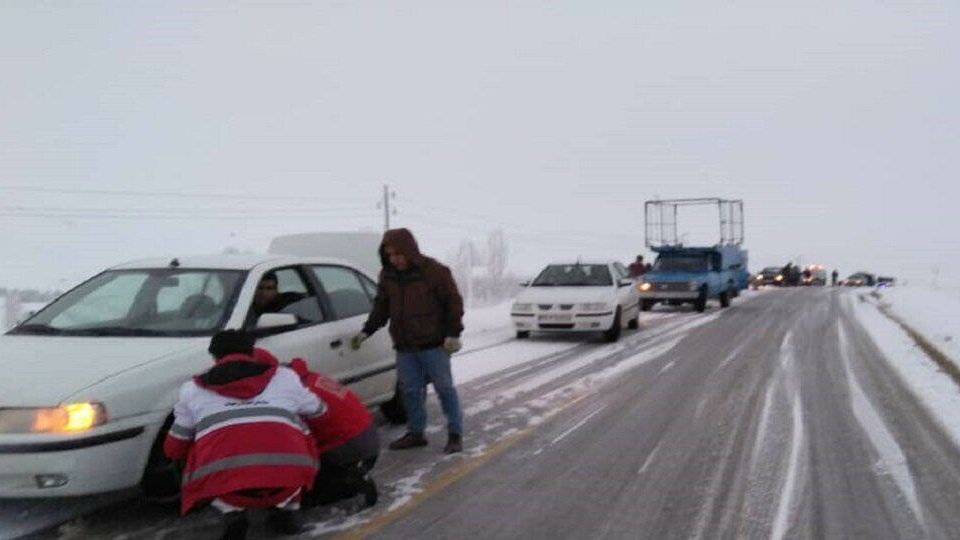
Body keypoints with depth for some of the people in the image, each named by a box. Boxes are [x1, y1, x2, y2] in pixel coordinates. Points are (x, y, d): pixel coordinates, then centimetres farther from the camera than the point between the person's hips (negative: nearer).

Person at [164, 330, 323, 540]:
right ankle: (288, 509, 21)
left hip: (227, 483, -1)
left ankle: (232, 512, 11)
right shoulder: (284, 376, 24)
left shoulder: (194, 389, 24)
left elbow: (173, 449, 31)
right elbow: (319, 412, 40)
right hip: (288, 480, 1)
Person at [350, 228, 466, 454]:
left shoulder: (434, 271, -11)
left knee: (445, 388, 1)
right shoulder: (387, 276, 6)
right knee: (410, 391, 10)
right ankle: (415, 433, 22)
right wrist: (366, 331, 8)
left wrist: (453, 333, -11)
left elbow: (453, 302, -7)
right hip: (404, 346, 6)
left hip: (434, 344, -5)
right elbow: (381, 307, 16)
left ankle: (455, 435, 9)